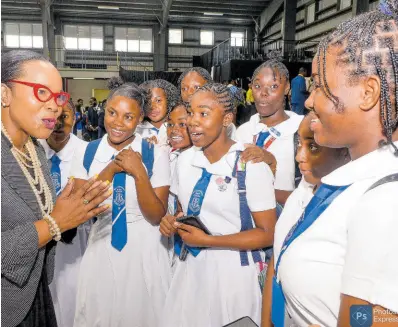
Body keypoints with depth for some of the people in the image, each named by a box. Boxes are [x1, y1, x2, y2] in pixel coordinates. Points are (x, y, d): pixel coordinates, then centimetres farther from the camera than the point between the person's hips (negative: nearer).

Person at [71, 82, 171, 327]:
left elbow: (156, 216, -12)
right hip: (101, 251, 3)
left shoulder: (156, 154, -12)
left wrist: (139, 172, -25)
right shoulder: (86, 153, -3)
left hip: (144, 252, -2)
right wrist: (111, 169, -18)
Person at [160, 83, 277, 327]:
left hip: (233, 270, -5)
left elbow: (268, 234, -15)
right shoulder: (185, 159, 2)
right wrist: (173, 222, -6)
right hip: (190, 266, 6)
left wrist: (208, 240, -20)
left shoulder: (251, 165, -17)